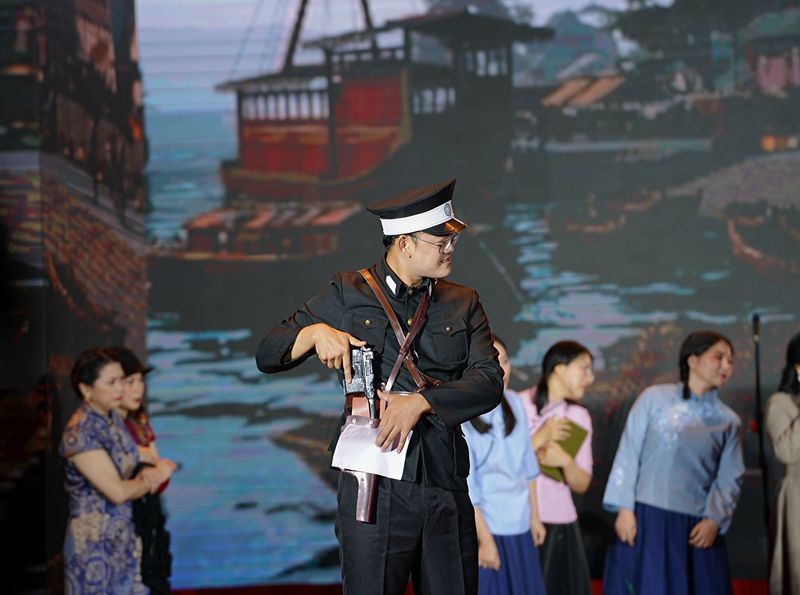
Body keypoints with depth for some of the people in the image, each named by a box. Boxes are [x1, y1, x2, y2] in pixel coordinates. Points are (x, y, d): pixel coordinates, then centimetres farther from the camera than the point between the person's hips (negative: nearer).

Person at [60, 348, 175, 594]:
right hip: (95, 546, -7)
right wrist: (156, 477, -4)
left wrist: (146, 476, -9)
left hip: (124, 539, 7)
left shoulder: (113, 419, 7)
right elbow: (118, 492, -20)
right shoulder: (80, 433, -18)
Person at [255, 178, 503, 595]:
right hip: (376, 488, -3)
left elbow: (490, 382, -1)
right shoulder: (348, 295, 7)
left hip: (446, 486, 3)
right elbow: (267, 355, 6)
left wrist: (419, 403, -15)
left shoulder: (463, 304, 14)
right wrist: (315, 332, -14)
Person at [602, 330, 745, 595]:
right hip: (646, 520, -2)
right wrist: (624, 509, -6)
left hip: (697, 527, 2)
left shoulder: (729, 421, 9)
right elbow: (628, 454, 0)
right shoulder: (654, 398, 1)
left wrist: (714, 520, -11)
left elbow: (730, 477, 4)